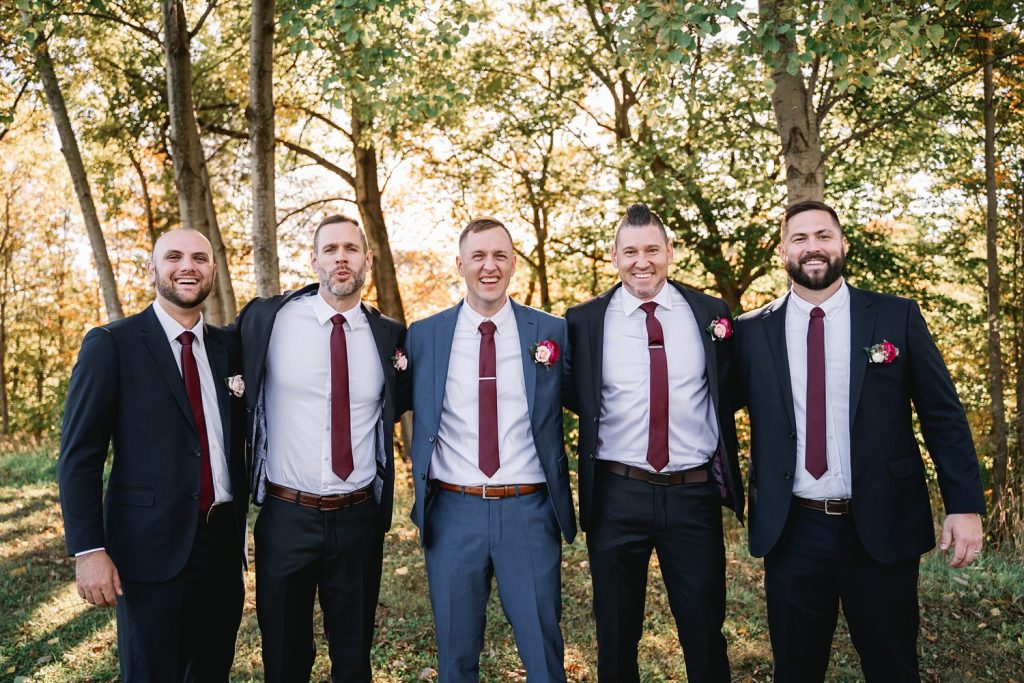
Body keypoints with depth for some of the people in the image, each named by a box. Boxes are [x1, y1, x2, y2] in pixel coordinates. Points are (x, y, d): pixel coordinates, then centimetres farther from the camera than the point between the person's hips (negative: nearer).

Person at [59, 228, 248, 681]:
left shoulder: (228, 348, 7)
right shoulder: (111, 344, -6)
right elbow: (79, 456, -8)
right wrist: (89, 551, -12)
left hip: (223, 541, 4)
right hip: (152, 546, -4)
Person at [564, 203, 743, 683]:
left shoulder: (710, 314, 2)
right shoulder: (584, 321, -2)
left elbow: (730, 393, 11)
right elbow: (573, 398, 8)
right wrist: (606, 421, -5)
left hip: (694, 495, 1)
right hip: (617, 496, 0)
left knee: (704, 632, 15)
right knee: (616, 634, 16)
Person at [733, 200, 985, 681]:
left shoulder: (898, 317, 0)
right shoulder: (752, 331, 1)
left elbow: (943, 416, 0)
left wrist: (965, 504, -6)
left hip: (883, 528, 0)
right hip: (791, 531, 1)